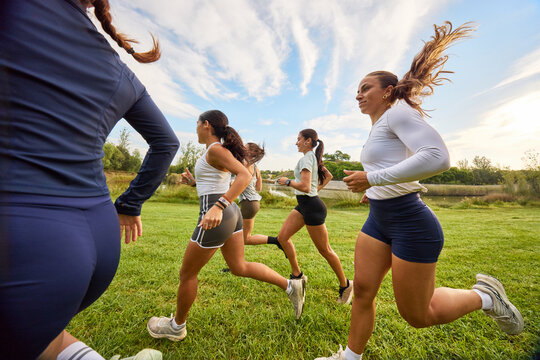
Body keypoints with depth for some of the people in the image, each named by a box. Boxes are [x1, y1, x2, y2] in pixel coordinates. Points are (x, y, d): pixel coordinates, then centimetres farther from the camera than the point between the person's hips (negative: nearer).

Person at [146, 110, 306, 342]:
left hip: (216, 216, -10)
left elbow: (245, 175, -27)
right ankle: (291, 286, 19)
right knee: (239, 267, 17)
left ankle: (177, 326, 36)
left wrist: (218, 206, -35)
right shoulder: (220, 150, 18)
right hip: (230, 213, 10)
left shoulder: (215, 149, -11)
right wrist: (194, 182, 19)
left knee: (187, 274, 11)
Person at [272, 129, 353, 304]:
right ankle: (297, 275, 22)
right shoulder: (314, 157, 14)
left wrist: (287, 181, -12)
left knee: (325, 250, 4)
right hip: (303, 205, 10)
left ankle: (345, 285, 26)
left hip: (312, 206, -10)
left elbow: (305, 187, -26)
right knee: (282, 237, 9)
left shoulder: (306, 158, -16)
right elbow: (328, 176, 26)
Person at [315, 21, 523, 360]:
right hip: (379, 220, 9)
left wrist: (373, 178, -24)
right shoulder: (379, 126, 18)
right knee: (362, 291, 12)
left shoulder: (398, 111, -9)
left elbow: (438, 157, -24)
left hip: (410, 223, -9)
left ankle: (484, 296, 31)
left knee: (418, 316, 8)